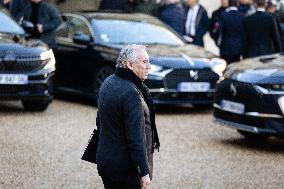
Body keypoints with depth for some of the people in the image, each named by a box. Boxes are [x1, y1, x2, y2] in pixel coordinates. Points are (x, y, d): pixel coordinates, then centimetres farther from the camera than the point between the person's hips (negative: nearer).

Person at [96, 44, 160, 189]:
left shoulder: (107, 83, 6)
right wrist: (144, 172, -20)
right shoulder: (131, 93, -23)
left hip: (104, 159, 9)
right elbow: (136, 138, -24)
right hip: (126, 167, -9)